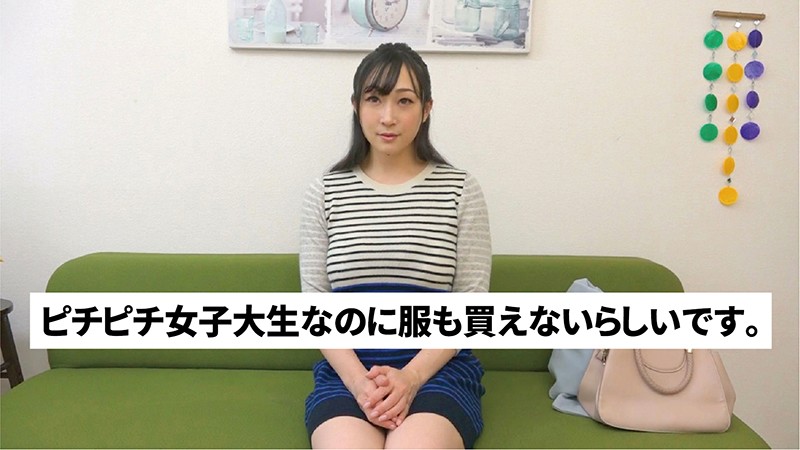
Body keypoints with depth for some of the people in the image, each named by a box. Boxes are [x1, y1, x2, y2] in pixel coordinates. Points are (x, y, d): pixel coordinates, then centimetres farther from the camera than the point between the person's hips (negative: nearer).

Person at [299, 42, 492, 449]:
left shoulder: (461, 190, 2)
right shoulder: (325, 193, 6)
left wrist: (411, 376, -13)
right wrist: (358, 380, -13)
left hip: (437, 368, 0)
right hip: (347, 369, 1)